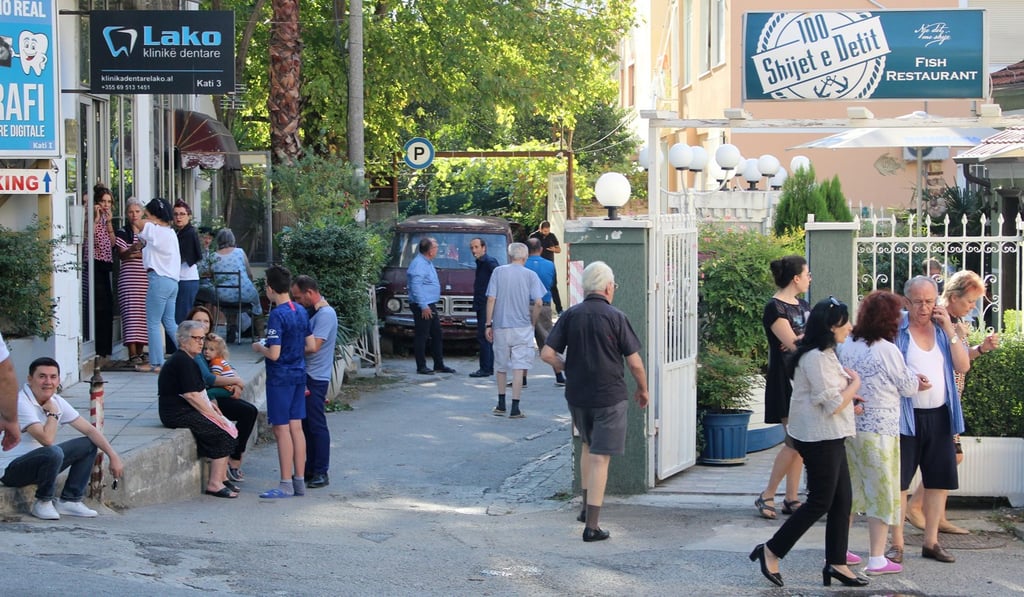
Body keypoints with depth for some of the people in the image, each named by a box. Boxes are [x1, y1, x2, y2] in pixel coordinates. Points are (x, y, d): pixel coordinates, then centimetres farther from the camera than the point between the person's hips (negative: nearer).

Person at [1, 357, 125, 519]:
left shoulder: (57, 401, 3)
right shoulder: (21, 403, -22)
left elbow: (89, 430, 6)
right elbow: (47, 439, -32)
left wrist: (113, 456, -2)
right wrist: (52, 413, -16)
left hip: (41, 461, 9)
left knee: (88, 445, 4)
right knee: (53, 452, -36)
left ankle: (69, 500, 2)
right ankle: (42, 503, -12)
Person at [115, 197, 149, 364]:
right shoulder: (123, 233, 5)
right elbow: (121, 254, -6)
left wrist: (137, 254, -6)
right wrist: (133, 249, -26)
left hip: (146, 278, 4)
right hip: (129, 278, -3)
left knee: (144, 313, 0)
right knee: (131, 314, -12)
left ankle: (140, 351, 8)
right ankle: (132, 354, -17)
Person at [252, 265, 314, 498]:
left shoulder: (277, 315, -18)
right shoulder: (301, 312, 6)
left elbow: (274, 354, -21)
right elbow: (311, 346, 11)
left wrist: (259, 348, -2)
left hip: (280, 378, -8)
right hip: (299, 374, 8)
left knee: (282, 429, -3)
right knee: (296, 427, 10)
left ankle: (286, 485, -1)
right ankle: (299, 481, 14)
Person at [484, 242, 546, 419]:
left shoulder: (498, 272, 1)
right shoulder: (530, 275, -2)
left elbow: (491, 299, -3)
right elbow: (538, 303, -8)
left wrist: (488, 324, 1)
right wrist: (532, 322, 6)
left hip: (500, 326, 2)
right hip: (522, 327, -2)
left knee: (500, 366, 16)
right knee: (519, 367, 0)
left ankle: (501, 405, 25)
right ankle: (515, 408, -4)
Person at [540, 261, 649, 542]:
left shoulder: (570, 315, -1)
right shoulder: (616, 317, -10)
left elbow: (547, 353, -5)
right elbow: (635, 362, -9)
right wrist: (643, 390, 8)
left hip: (577, 395, 4)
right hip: (609, 397, -4)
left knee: (589, 445, 26)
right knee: (600, 457, -2)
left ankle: (587, 507, 29)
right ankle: (592, 525, -4)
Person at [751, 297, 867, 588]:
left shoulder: (824, 354, 14)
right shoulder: (816, 358, -20)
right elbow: (834, 403, -22)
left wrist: (848, 394, 7)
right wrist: (855, 383, -6)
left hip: (831, 438, 10)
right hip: (820, 440, -10)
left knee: (842, 500, 10)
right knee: (820, 502, -4)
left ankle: (836, 564, 14)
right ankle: (771, 551, 3)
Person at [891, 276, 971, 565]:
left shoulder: (944, 329, 7)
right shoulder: (896, 329, -7)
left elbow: (963, 366, -2)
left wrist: (949, 329, -8)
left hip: (939, 415, 5)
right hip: (906, 416, -5)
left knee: (940, 480, 10)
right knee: (898, 481, -1)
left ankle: (931, 542, 21)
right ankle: (897, 544, 8)